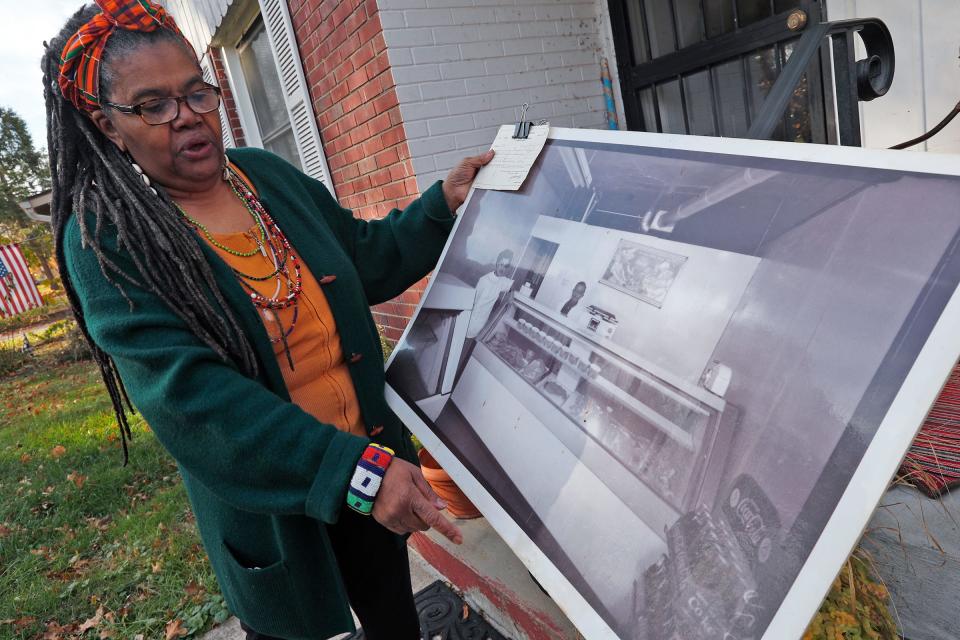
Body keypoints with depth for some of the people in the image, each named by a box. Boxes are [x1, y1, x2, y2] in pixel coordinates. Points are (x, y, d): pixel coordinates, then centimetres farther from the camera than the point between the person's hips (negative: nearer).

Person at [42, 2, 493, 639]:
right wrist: (354, 468, -36)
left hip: (375, 455, 5)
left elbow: (368, 258, 10)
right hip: (267, 502, -4)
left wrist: (444, 204, -4)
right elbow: (185, 394, -27)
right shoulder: (104, 236, -15)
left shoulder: (268, 174, 0)